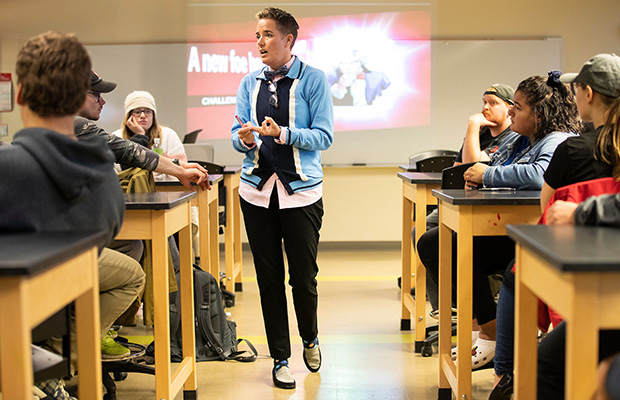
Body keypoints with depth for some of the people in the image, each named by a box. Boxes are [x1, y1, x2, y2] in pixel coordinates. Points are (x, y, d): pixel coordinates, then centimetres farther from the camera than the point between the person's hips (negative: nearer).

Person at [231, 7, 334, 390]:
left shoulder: (313, 79, -2)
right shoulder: (250, 82, 10)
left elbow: (324, 136, -8)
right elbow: (238, 132, 11)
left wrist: (282, 134, -22)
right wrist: (245, 139, -13)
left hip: (301, 191, -3)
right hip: (258, 190, 3)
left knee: (304, 277, 3)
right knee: (269, 278, 7)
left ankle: (310, 339, 33)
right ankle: (280, 358, 19)